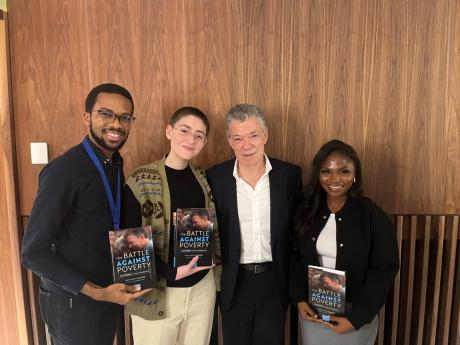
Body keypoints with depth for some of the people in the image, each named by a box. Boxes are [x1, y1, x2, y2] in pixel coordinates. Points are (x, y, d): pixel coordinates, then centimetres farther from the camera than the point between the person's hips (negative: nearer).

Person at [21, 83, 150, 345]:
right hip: (73, 301, -6)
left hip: (110, 291, 7)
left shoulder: (117, 164, 0)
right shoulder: (64, 171, -23)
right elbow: (34, 252, -20)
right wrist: (95, 292, -23)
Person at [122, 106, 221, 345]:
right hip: (157, 292, -4)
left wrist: (216, 273, 4)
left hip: (203, 288, 4)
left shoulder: (203, 178, 1)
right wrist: (172, 273, -20)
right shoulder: (141, 181, -14)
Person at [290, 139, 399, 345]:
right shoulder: (307, 213, -3)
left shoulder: (373, 216, -14)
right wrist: (299, 299, -7)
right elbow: (296, 258, 4)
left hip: (355, 313, -3)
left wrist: (356, 317, -15)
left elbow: (384, 270, -12)